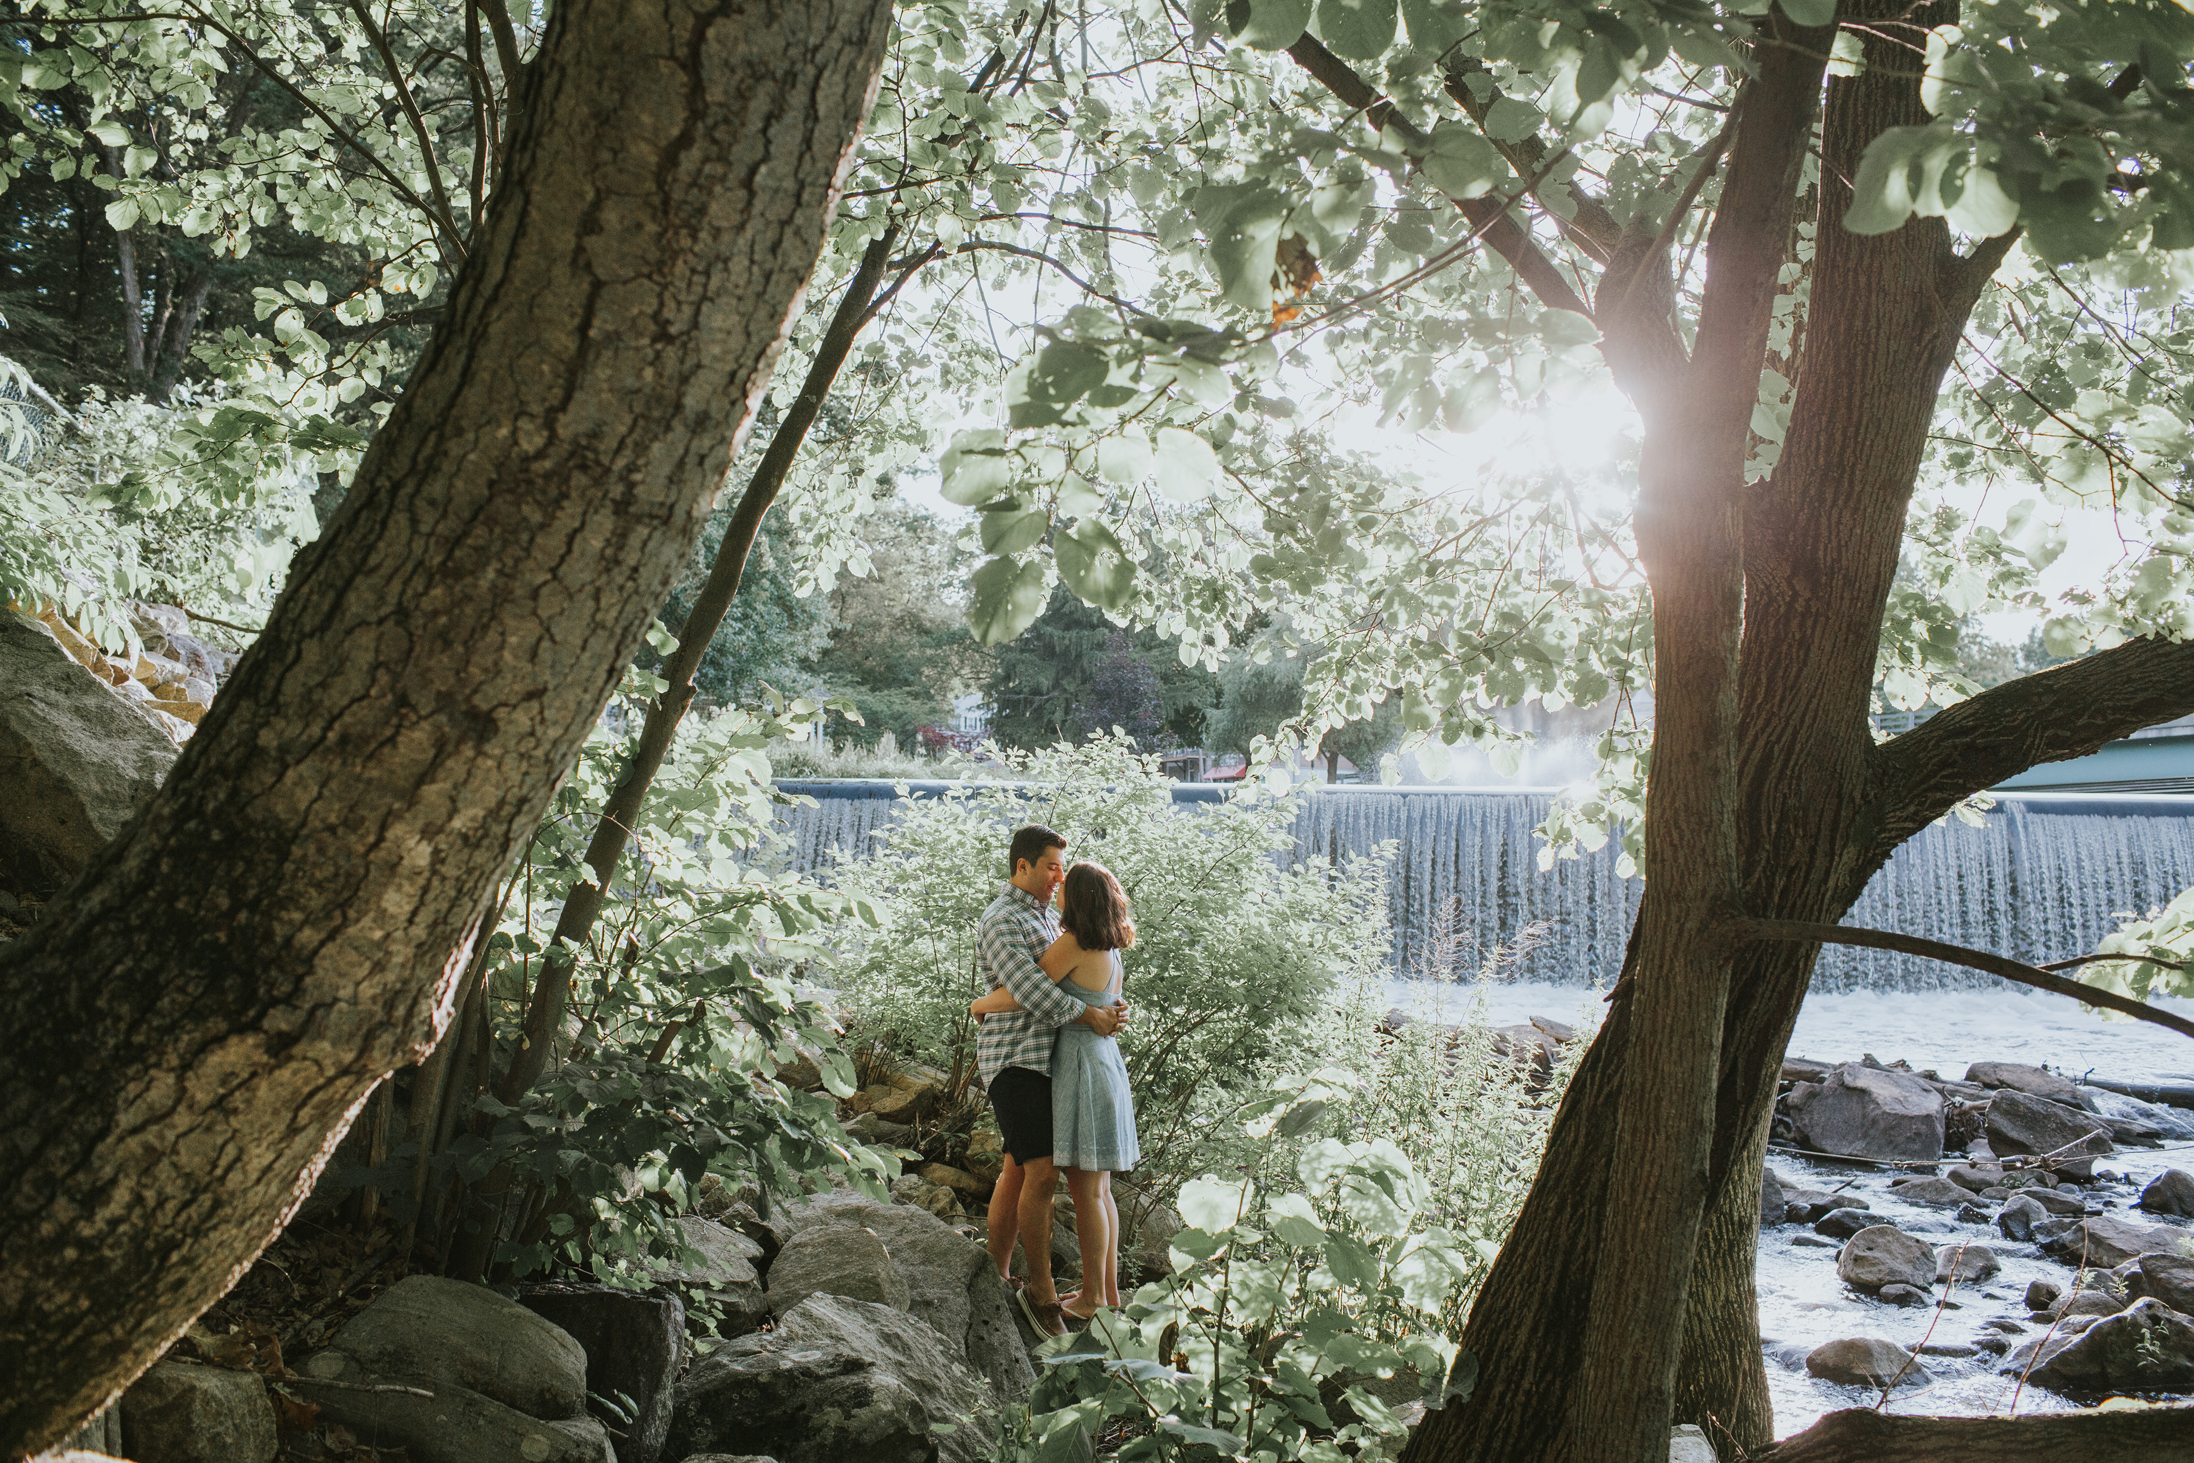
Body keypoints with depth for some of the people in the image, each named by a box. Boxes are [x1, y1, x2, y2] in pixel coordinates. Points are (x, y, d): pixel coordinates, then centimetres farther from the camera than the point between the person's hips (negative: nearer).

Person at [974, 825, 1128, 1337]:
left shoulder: (1045, 917, 18)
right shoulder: (1001, 922, -14)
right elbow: (1029, 990, -24)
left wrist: (1115, 1005, -2)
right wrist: (1091, 1015, -17)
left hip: (1044, 1059, 10)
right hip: (1014, 1061, -10)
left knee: (1018, 1171, 12)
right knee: (1042, 1175, -13)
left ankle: (995, 1280, 20)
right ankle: (1042, 1290, -3)